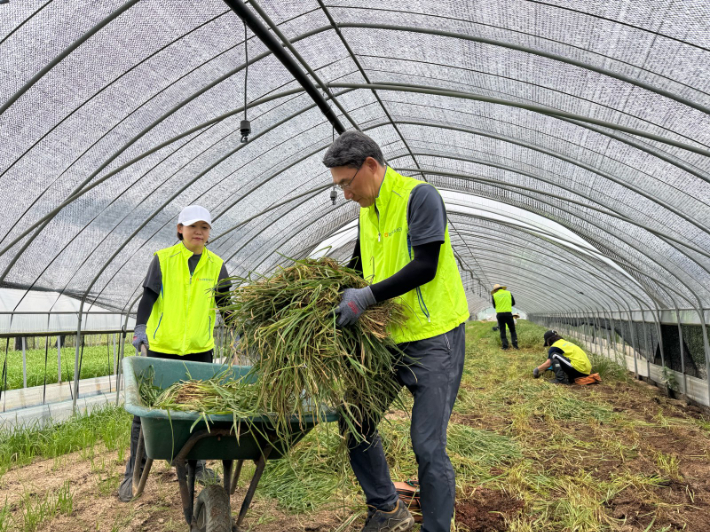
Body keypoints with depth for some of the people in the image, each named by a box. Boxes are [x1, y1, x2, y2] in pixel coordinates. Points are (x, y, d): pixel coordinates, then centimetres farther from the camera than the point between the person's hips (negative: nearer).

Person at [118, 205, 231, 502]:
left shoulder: (216, 266, 4)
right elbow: (148, 297, -5)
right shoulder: (163, 259, -2)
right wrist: (140, 328, -17)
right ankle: (132, 474, 16)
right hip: (162, 347, -2)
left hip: (200, 349, 2)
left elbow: (225, 305, 6)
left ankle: (197, 465, 29)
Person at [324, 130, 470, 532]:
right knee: (357, 422, 9)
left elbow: (425, 266, -21)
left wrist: (368, 297, -25)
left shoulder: (419, 197, -12)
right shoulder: (367, 211, 11)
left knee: (428, 446, -5)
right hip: (388, 337, 8)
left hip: (435, 337, -8)